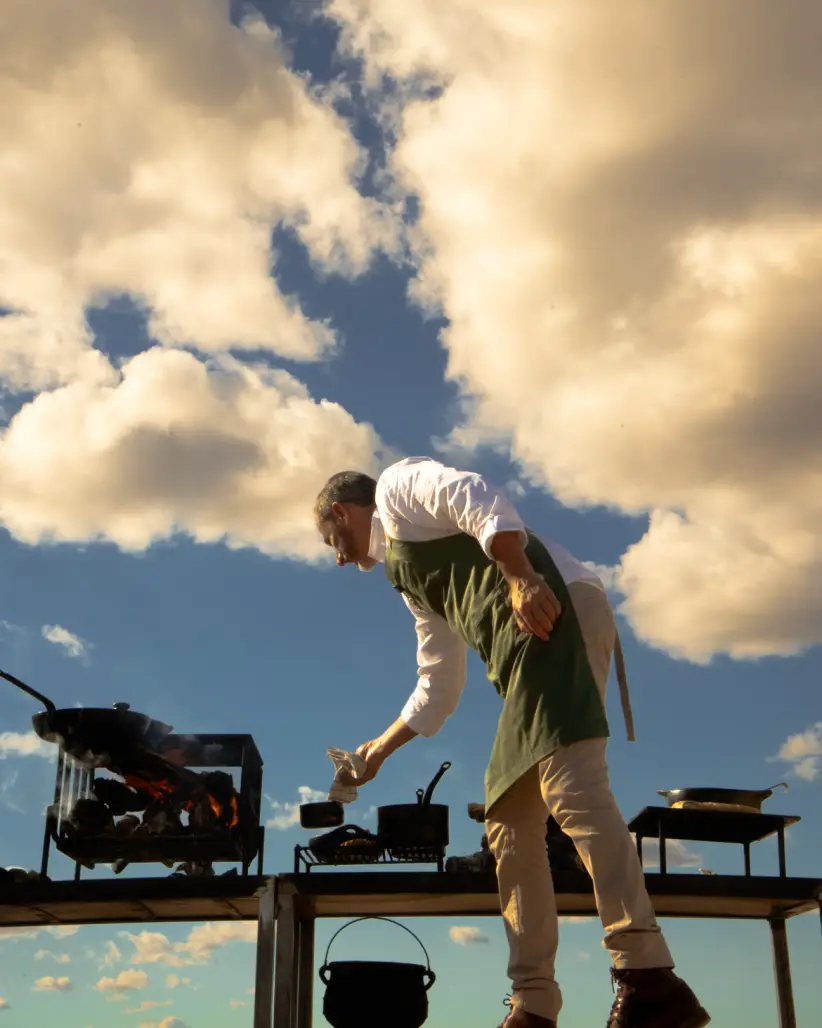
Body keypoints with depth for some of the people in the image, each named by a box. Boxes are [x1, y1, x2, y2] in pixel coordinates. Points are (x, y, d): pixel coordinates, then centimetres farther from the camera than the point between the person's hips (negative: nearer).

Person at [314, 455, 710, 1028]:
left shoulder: (397, 485, 12)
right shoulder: (412, 580, 35)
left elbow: (481, 502, -9)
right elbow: (440, 687, 36)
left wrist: (521, 579, -21)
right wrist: (383, 748, 44)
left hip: (554, 606, -9)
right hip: (525, 653, 9)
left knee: (569, 783, -22)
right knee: (510, 825, 5)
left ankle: (648, 977, -28)